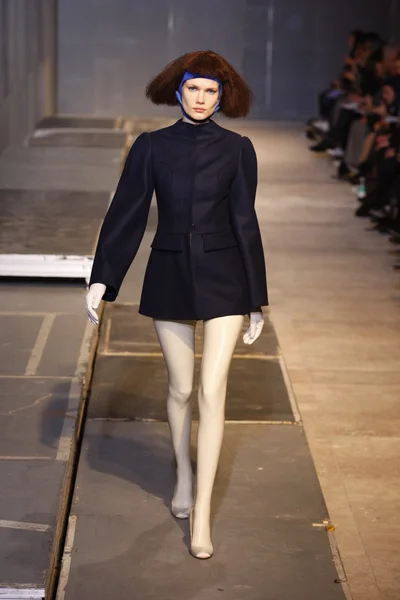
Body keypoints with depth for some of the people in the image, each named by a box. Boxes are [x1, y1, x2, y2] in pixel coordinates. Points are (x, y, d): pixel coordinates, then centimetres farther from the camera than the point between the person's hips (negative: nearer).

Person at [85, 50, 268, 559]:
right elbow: (126, 215, 2)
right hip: (169, 276, 1)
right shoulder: (151, 147, 1)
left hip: (222, 276, -1)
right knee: (180, 389, 11)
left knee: (212, 391, -8)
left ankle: (201, 512, 0)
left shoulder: (236, 149, 0)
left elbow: (244, 223, 2)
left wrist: (256, 299, 3)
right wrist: (102, 278, -6)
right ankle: (184, 475, 37)